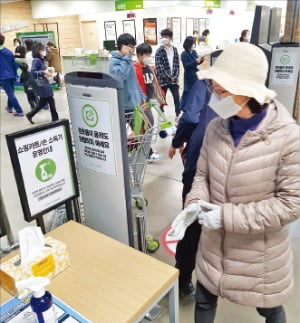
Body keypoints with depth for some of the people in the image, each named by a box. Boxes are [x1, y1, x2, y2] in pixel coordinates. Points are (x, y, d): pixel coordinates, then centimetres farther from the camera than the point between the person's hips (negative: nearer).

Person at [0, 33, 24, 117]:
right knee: (11, 92, 20)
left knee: (10, 94, -5)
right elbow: (14, 64, 11)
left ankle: (19, 111, -9)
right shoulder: (9, 52, 6)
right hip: (11, 75, 6)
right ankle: (9, 107, 35)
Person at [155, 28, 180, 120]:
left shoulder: (174, 49, 9)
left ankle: (178, 115, 16)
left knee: (176, 97, 3)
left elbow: (177, 64, 9)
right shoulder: (159, 51, -5)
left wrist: (175, 76, -4)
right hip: (163, 79, -3)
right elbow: (159, 66, -12)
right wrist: (168, 77, -15)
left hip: (173, 79, 4)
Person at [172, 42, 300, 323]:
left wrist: (228, 216, -25)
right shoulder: (216, 128, -9)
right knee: (204, 300, 24)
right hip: (215, 242, 4)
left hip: (260, 251, -3)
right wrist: (196, 203, -19)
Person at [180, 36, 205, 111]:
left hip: (195, 74, 7)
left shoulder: (194, 52, 8)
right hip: (188, 76, -6)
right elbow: (186, 66, -17)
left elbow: (196, 63, 15)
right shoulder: (184, 54, -10)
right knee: (188, 92, -4)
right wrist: (195, 61, -26)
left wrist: (201, 60, -5)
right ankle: (182, 108, 6)